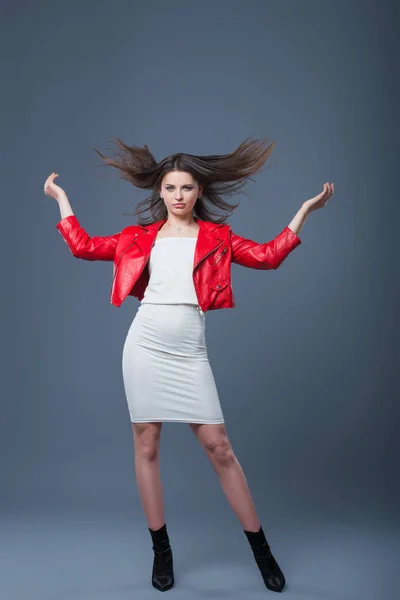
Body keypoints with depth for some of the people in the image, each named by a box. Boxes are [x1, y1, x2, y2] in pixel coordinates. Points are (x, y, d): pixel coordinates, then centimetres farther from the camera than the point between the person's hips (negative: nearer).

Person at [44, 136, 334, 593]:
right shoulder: (140, 236, 11)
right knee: (146, 446, 6)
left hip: (189, 353, -1)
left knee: (218, 447, -1)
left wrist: (305, 209, 2)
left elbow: (267, 256, 2)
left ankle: (261, 550, 14)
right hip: (144, 347, 2)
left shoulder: (216, 236, 9)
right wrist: (62, 199, 19)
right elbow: (83, 247, 12)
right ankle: (161, 550, 23)